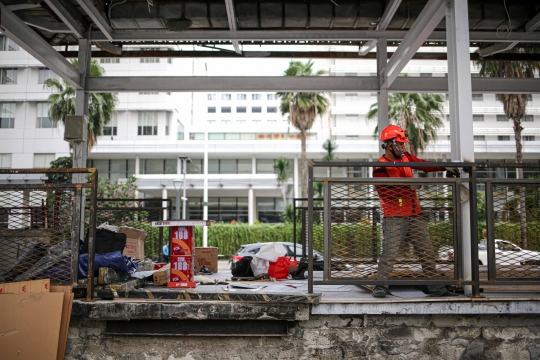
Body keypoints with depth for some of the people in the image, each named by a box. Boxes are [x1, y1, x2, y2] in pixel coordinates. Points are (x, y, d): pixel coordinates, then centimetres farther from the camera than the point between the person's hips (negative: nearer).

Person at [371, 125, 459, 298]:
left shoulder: (405, 157, 11)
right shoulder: (380, 167, -10)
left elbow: (423, 164, 14)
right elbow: (384, 191, -19)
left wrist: (444, 167, 2)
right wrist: (407, 186, -22)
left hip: (415, 215, 7)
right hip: (395, 217, -7)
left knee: (427, 252, 11)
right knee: (390, 253, -12)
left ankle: (434, 286, 22)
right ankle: (380, 286, -1)